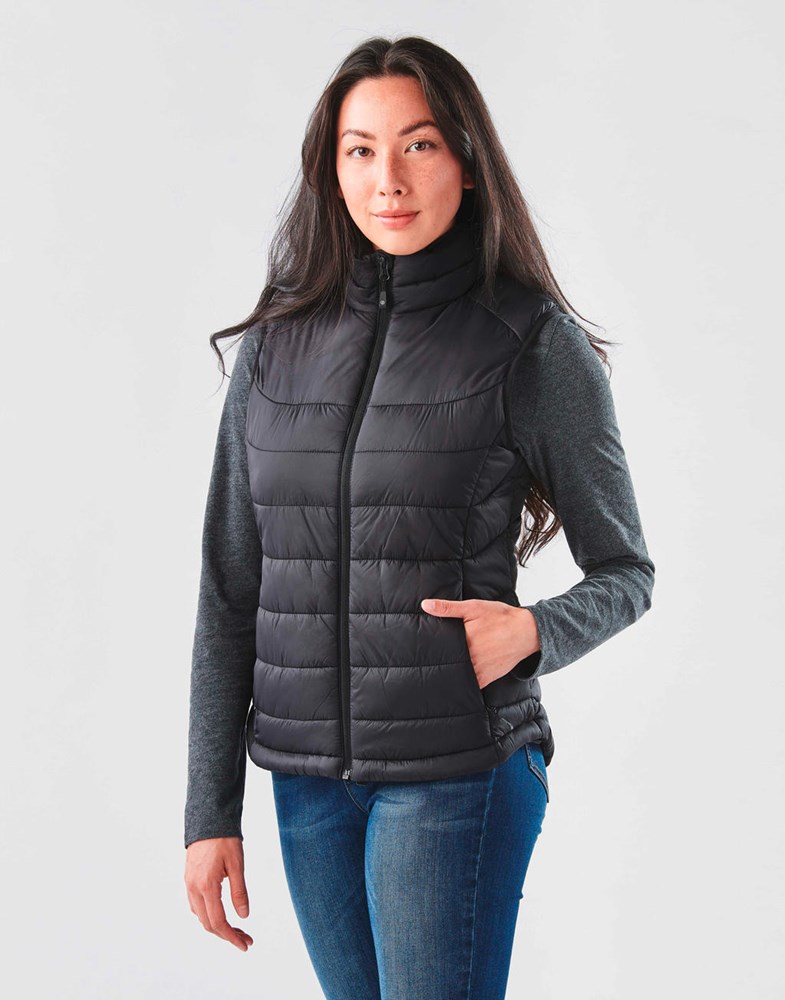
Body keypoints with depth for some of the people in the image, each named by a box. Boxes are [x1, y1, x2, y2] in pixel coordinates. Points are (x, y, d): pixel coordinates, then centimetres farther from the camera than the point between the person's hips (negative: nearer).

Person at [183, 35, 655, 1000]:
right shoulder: (277, 345, 5)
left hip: (458, 774, -4)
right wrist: (210, 811, 5)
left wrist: (536, 631, -18)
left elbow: (625, 572, 4)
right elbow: (230, 592, 7)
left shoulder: (536, 345, -5)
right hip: (306, 777, 4)